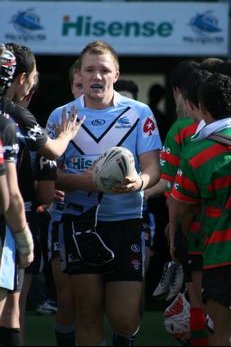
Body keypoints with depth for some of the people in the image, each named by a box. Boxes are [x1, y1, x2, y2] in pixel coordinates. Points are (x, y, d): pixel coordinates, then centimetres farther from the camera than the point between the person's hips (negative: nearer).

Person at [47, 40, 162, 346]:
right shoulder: (60, 116, 6)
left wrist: (139, 181, -26)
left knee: (125, 318, -4)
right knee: (88, 314, 1)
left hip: (126, 221, -1)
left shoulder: (139, 113, 3)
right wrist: (81, 181, -16)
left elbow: (153, 167, -2)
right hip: (79, 223, 1)